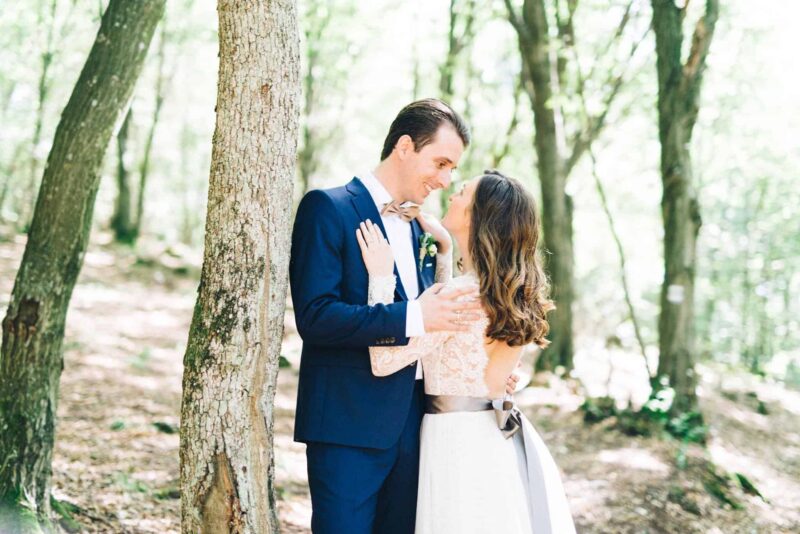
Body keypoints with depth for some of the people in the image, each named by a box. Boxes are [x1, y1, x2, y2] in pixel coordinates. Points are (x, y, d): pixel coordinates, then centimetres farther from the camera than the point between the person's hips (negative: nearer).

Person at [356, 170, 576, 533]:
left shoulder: (461, 294, -21)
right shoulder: (511, 291, 4)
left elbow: (384, 360, -20)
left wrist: (380, 275, -15)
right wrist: (442, 252, 16)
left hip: (460, 442, -8)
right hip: (502, 437, 8)